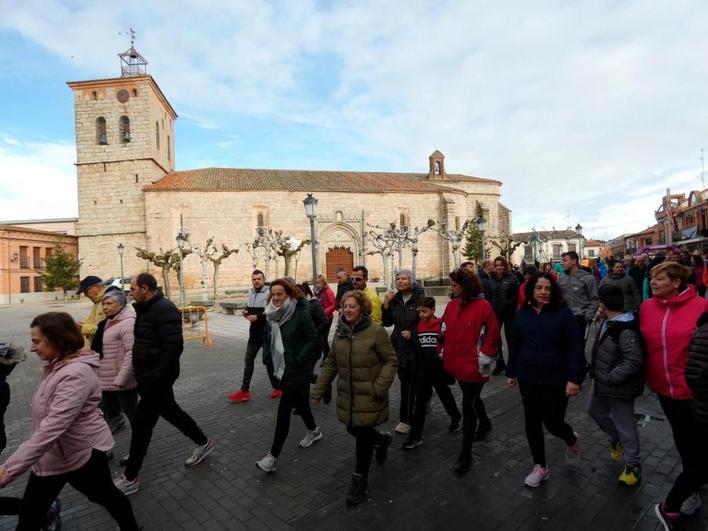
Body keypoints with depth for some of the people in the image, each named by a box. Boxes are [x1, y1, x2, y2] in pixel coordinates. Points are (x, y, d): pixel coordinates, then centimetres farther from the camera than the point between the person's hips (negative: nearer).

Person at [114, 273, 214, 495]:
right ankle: (203, 442, 38)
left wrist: (154, 381, -25)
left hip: (157, 376, -10)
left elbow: (174, 348, -27)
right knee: (169, 410, 21)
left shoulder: (164, 309, -21)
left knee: (141, 421, 0)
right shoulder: (147, 309, 10)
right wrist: (144, 378, 19)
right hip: (147, 374, 10)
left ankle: (130, 478, 17)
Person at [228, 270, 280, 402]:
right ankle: (244, 391, 19)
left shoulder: (269, 292, -17)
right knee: (248, 360, 9)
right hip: (254, 332, 7)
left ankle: (277, 387, 25)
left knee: (268, 361, 5)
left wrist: (257, 317, -23)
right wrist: (246, 311, 2)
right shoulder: (251, 292, 9)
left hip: (267, 333, -7)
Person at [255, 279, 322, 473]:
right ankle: (313, 431, 46)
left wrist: (298, 360, -20)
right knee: (299, 403, 23)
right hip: (282, 370, 7)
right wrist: (268, 355, 3)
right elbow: (267, 339, 18)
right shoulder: (271, 316, 3)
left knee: (283, 412, -5)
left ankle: (273, 457, 5)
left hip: (297, 372, -7)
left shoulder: (300, 314, -18)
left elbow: (314, 340, -17)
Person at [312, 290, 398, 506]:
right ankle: (382, 439, 49)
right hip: (347, 396, 6)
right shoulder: (340, 332, 3)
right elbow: (331, 364, 9)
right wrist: (319, 389, 6)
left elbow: (391, 361, -11)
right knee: (353, 430, 18)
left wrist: (380, 387, -19)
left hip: (369, 397, -6)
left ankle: (359, 482, 26)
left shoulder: (376, 331, -16)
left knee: (363, 435, 4)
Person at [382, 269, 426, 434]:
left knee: (408, 382, -1)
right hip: (398, 345, 5)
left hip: (414, 346, -5)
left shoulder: (420, 298, -10)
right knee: (405, 380, 13)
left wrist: (412, 332, -15)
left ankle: (406, 419, 11)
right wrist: (386, 303, -9)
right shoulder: (395, 299, 4)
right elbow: (387, 322, 3)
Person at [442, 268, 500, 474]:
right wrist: (443, 351, 7)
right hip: (455, 363, 7)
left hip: (473, 366, -6)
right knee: (471, 399, 26)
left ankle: (466, 454, 12)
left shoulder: (483, 306, -14)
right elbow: (445, 330, 11)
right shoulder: (452, 305, 2)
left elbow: (492, 336, -11)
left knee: (468, 406, -1)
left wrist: (484, 359, -11)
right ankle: (485, 423, 55)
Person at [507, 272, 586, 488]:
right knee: (531, 423, 10)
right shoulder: (521, 314, 1)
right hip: (528, 379, 4)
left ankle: (572, 440, 43)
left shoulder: (563, 313, -9)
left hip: (556, 379, -3)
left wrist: (574, 378, -17)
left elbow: (575, 348, -11)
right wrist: (511, 372, 13)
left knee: (553, 423, 6)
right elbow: (515, 346, 9)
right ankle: (540, 467, 30)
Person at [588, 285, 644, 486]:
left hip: (619, 387, -9)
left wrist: (610, 378, -25)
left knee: (624, 424, 6)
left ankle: (633, 465, 25)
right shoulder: (609, 322, 2)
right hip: (603, 383, 10)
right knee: (595, 410, 25)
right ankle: (616, 438, 48)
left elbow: (634, 361, -30)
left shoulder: (625, 331, -27)